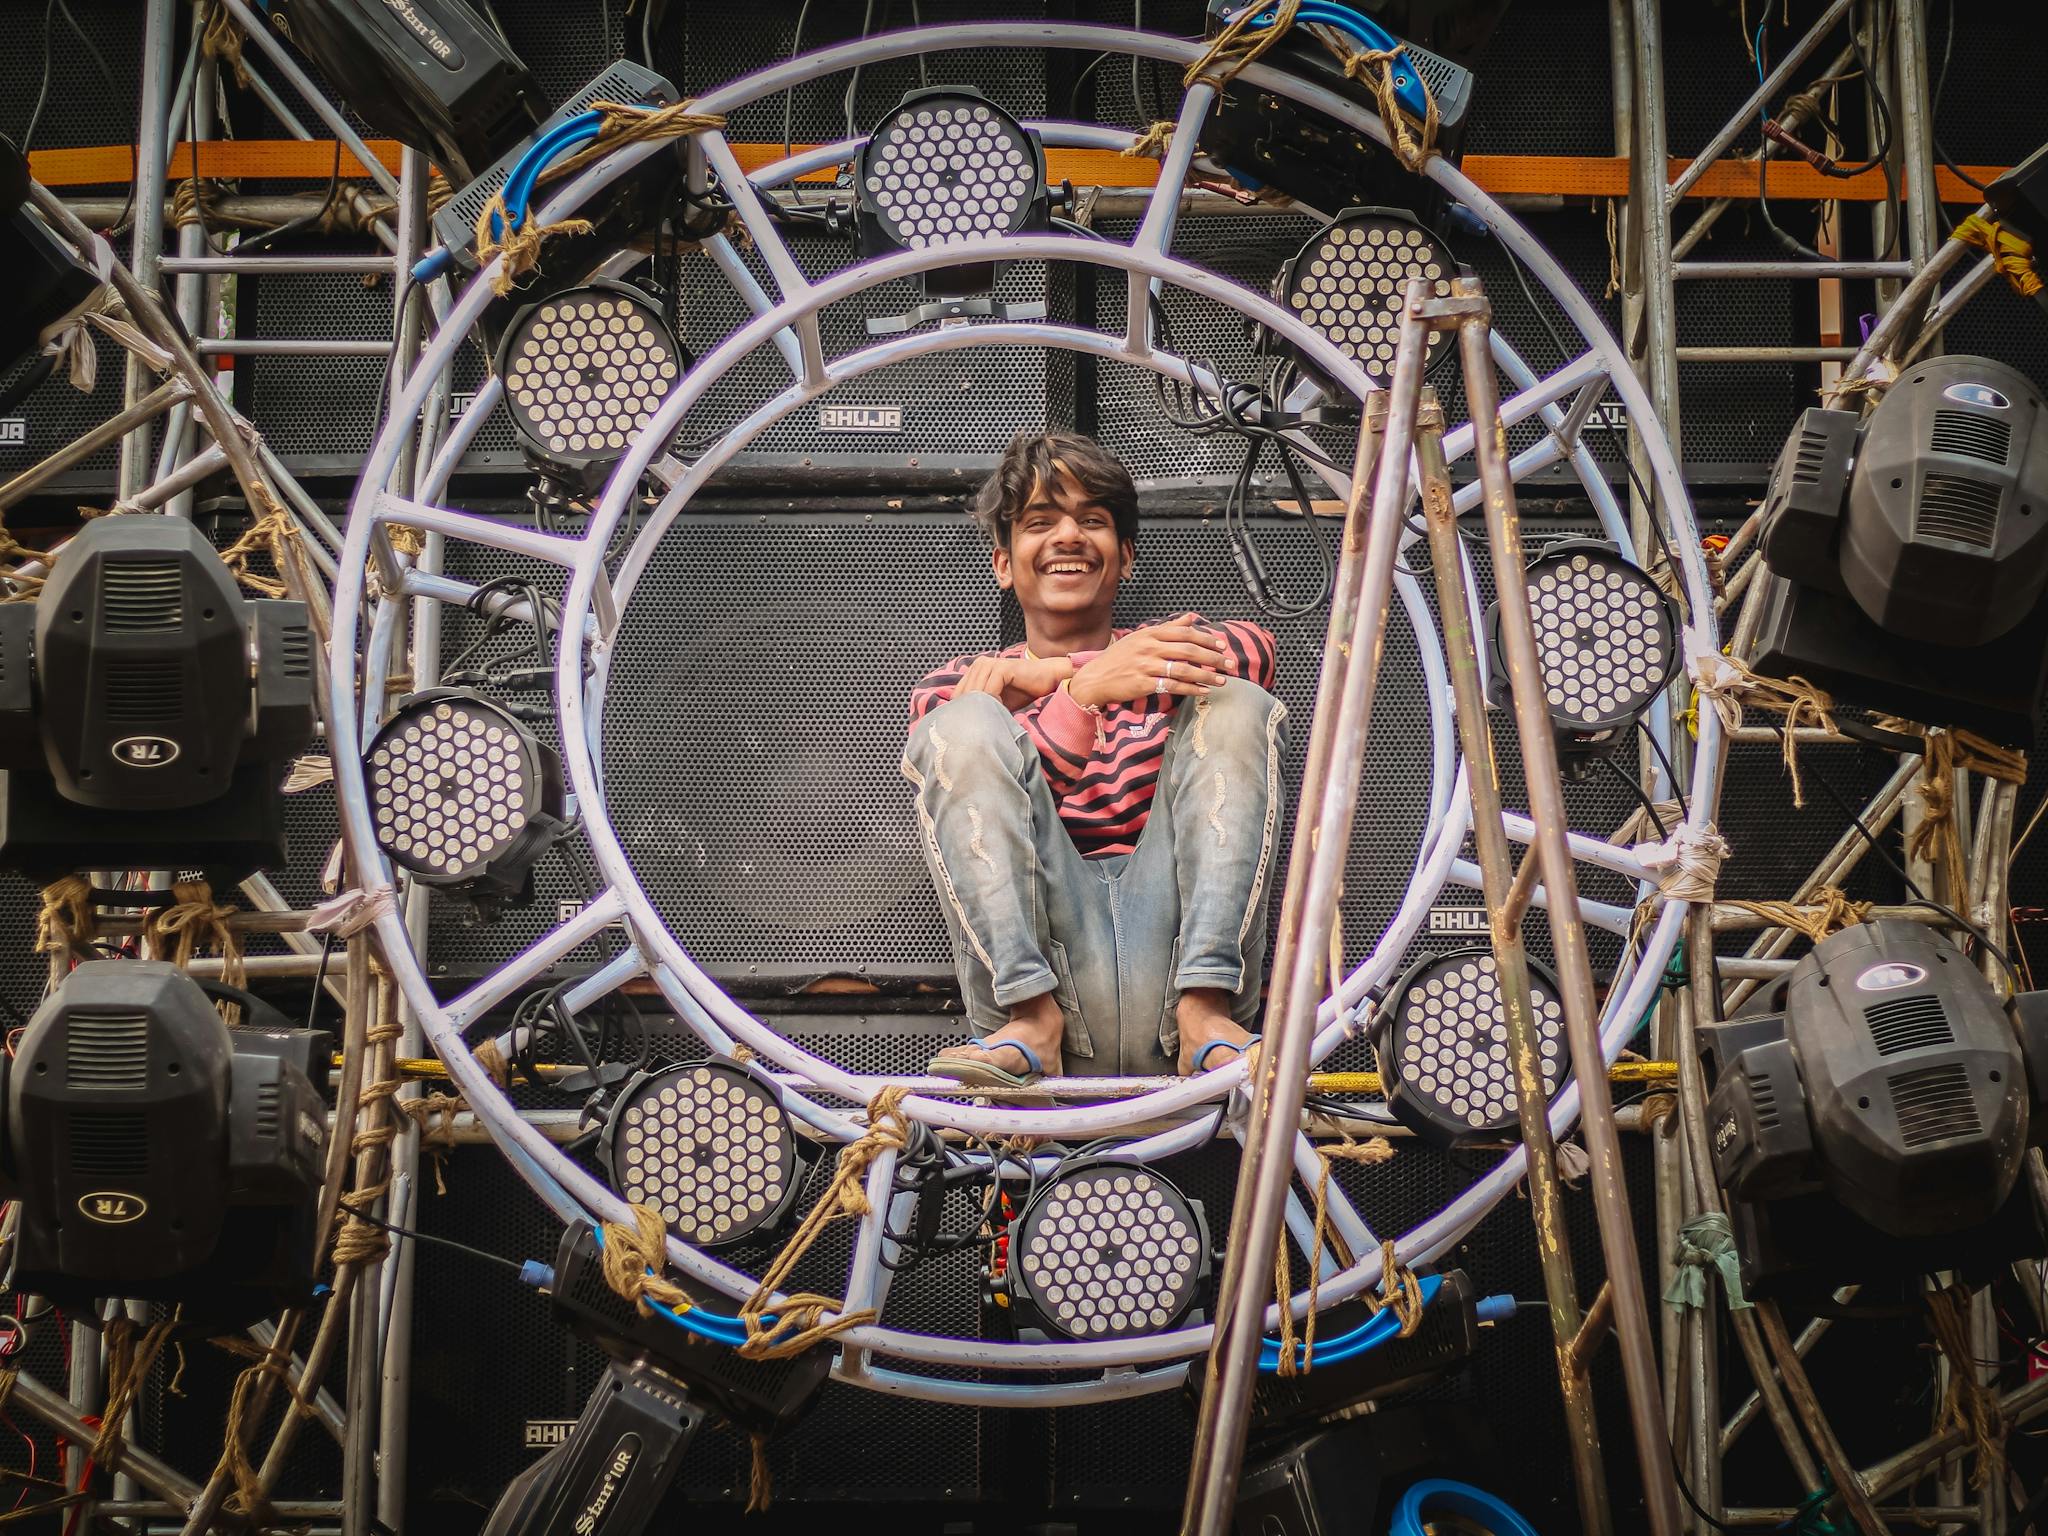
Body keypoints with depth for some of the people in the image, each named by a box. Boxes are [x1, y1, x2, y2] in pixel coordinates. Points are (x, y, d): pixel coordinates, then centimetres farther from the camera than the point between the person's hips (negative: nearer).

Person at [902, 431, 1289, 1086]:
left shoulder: (1166, 652, 24)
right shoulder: (956, 684, 21)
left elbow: (1253, 648, -2)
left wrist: (1043, 674, -4)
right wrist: (1088, 689, -20)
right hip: (1039, 960, -1)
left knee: (1235, 706, -12)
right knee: (963, 723, -15)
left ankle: (1205, 1013, -26)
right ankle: (1030, 1021, -27)